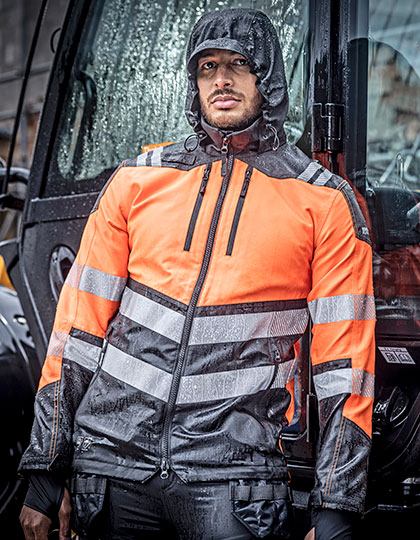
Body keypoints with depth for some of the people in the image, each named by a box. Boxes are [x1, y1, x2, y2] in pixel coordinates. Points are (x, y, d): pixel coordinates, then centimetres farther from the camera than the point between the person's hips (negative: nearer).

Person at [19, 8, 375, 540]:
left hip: (231, 481, -2)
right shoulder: (136, 182, 8)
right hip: (112, 459, 2)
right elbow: (79, 325, 9)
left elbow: (345, 360, 1)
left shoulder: (324, 202, 2)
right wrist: (46, 475, 6)